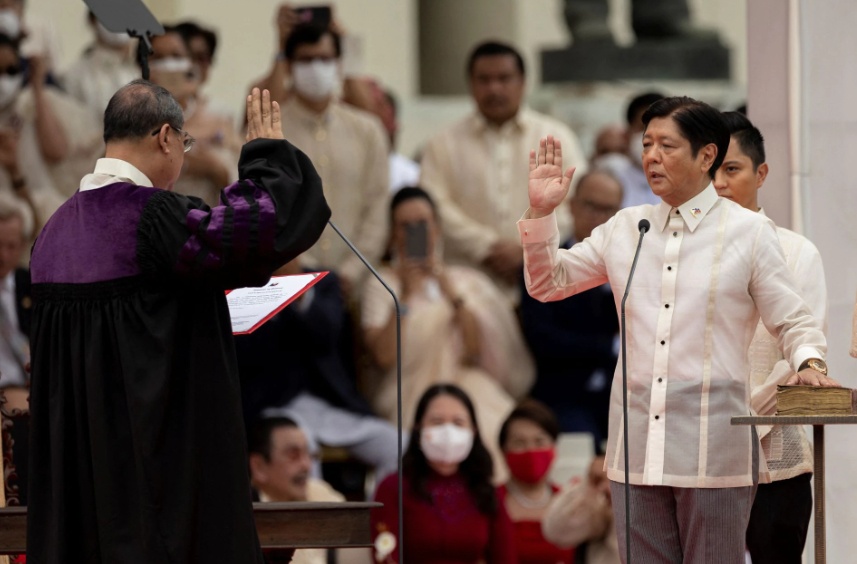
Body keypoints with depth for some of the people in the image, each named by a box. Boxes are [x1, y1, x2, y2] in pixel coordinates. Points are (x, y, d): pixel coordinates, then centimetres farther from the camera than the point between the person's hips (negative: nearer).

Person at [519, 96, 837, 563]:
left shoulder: (749, 232, 3)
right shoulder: (624, 229, 13)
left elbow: (793, 323, 4)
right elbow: (548, 282, 21)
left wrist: (809, 363, -17)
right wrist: (540, 212, 8)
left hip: (712, 451, -4)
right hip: (637, 447, 4)